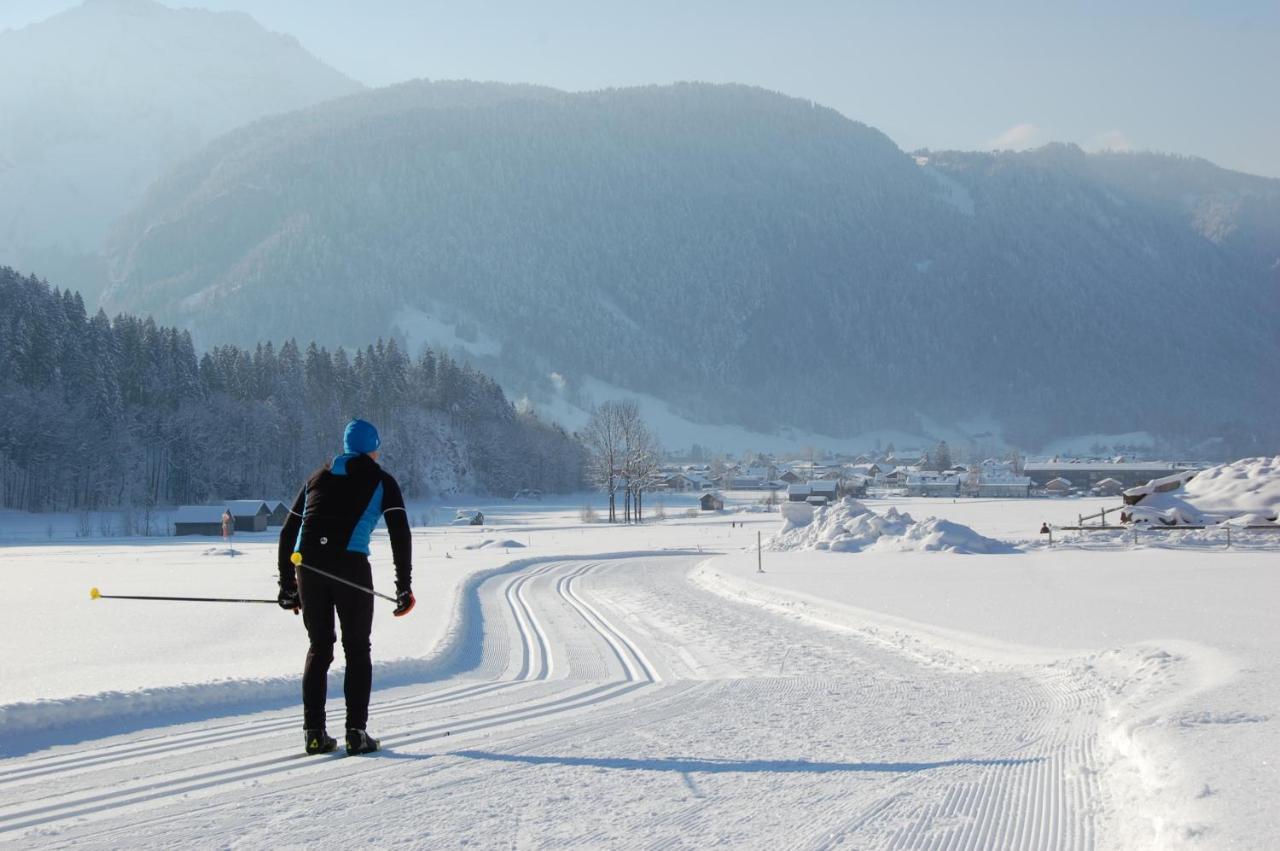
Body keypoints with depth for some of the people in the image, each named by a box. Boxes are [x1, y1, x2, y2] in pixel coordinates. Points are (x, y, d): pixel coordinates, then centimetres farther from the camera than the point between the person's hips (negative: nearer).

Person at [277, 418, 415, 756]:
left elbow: (288, 533, 24)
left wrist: (286, 584, 28)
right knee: (357, 649, 7)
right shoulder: (381, 481, 13)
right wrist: (404, 587, 5)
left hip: (308, 566, 4)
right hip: (351, 566, -3)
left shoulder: (318, 478, 25)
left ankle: (314, 732, 9)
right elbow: (400, 535, 4)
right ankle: (356, 732, 1)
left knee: (319, 648, 14)